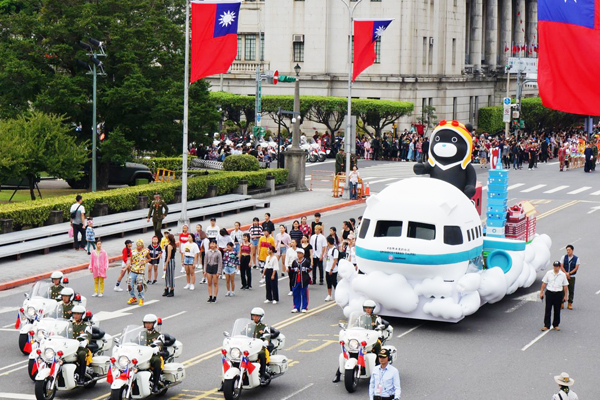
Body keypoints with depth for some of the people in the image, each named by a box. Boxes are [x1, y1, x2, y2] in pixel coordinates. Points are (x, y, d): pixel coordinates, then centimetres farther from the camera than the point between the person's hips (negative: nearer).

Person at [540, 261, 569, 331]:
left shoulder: (563, 275, 1)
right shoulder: (549, 273, 1)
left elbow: (565, 286, 5)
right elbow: (544, 283, 6)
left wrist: (565, 296, 4)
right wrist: (541, 292, 3)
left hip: (558, 294, 0)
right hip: (549, 293, 0)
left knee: (557, 310, 7)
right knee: (548, 310, 0)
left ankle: (556, 325, 20)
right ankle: (546, 325, 4)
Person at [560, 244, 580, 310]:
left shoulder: (576, 258, 0)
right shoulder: (564, 257, 4)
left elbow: (576, 268, -5)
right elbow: (561, 266, 0)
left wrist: (569, 273, -14)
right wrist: (566, 273, -15)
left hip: (572, 277, -1)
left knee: (571, 290, 1)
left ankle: (570, 304, 10)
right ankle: (562, 304, 6)